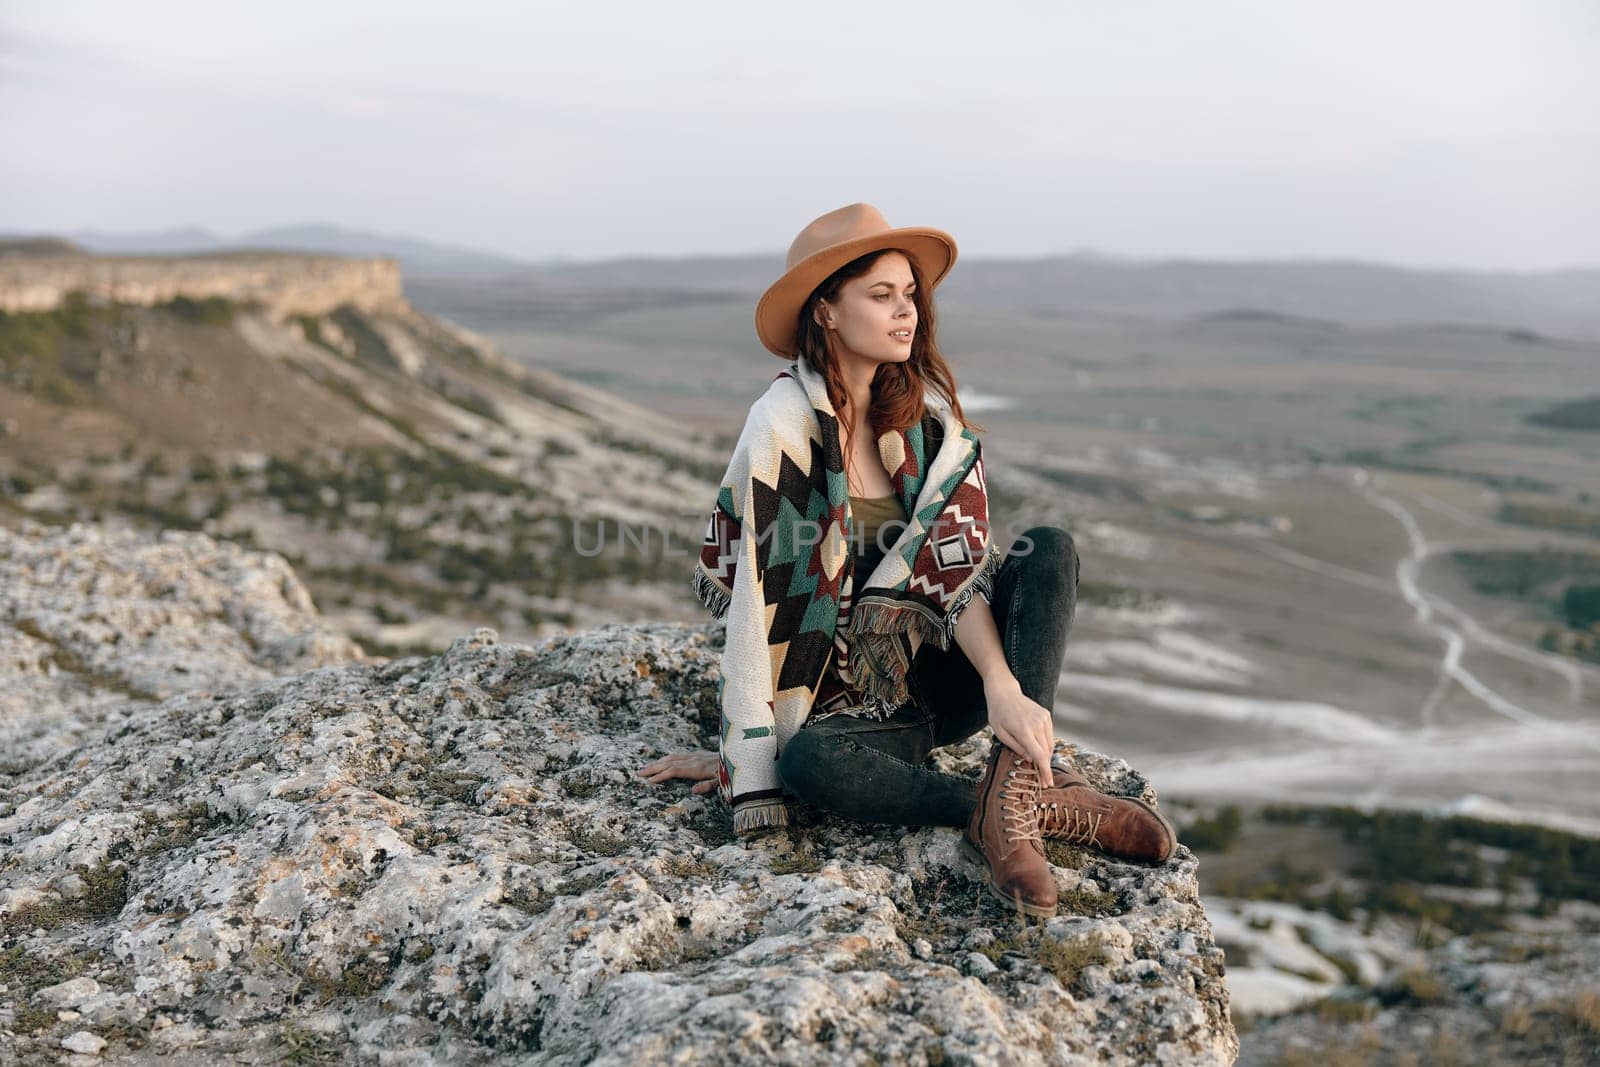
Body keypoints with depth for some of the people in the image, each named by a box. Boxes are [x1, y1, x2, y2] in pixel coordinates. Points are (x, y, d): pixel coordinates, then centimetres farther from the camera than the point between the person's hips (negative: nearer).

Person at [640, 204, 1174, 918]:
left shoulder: (927, 409, 2)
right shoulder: (783, 427, -13)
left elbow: (953, 565, -8)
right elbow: (755, 601, -17)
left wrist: (1000, 683, -25)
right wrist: (745, 756, -20)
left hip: (939, 671, 5)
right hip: (843, 702, -5)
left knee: (1050, 550, -18)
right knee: (810, 762, -38)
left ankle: (1015, 781, -32)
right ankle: (1043, 805, -32)